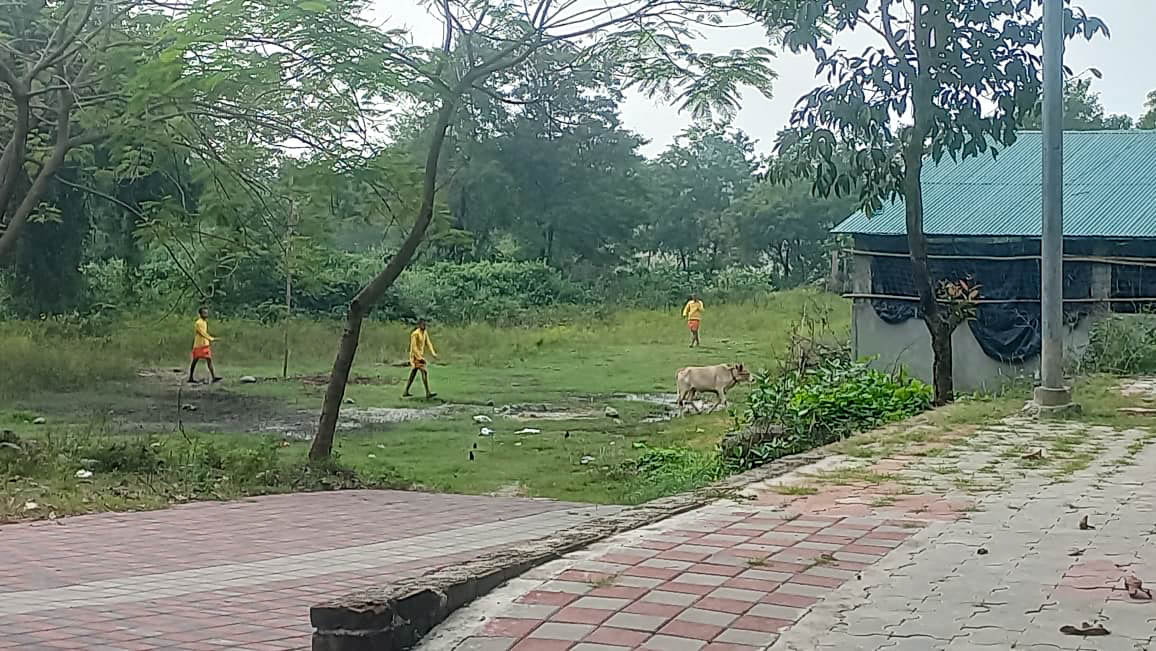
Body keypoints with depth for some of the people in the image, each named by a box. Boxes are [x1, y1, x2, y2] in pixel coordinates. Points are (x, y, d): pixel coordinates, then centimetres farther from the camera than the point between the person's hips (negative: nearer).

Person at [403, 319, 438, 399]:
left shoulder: (425, 333, 9)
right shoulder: (415, 334, -17)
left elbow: (428, 343, 5)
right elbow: (414, 347, -21)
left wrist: (433, 353, -9)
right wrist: (420, 357, -26)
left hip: (421, 355, 9)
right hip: (415, 356, -9)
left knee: (413, 374, 14)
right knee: (424, 372, -17)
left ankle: (406, 393, 22)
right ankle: (428, 394, -22)